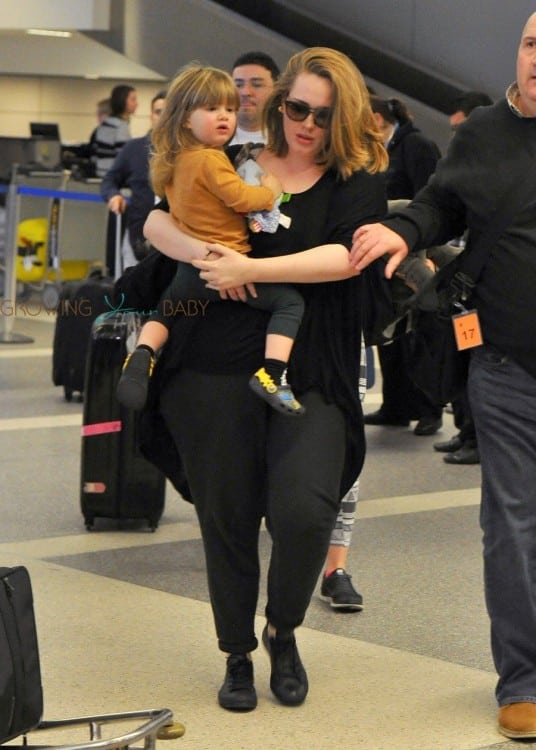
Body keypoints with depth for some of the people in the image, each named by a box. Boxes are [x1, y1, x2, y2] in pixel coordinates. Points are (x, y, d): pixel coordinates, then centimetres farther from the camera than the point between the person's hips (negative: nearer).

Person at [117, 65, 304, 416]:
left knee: (166, 309, 33)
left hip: (190, 270, 8)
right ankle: (272, 373, -19)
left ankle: (143, 354, 10)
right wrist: (270, 190, -1)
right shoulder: (210, 160, -17)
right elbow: (240, 197, -21)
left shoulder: (173, 162, 10)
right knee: (289, 300, -5)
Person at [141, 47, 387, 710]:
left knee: (305, 511, -17)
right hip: (216, 367, 2)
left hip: (310, 374, -2)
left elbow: (343, 257, -12)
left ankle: (283, 629, 12)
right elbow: (157, 223, 7)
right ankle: (237, 654, 26)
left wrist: (251, 269, -18)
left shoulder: (359, 181, 4)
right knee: (226, 516, 7)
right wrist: (205, 254, -13)